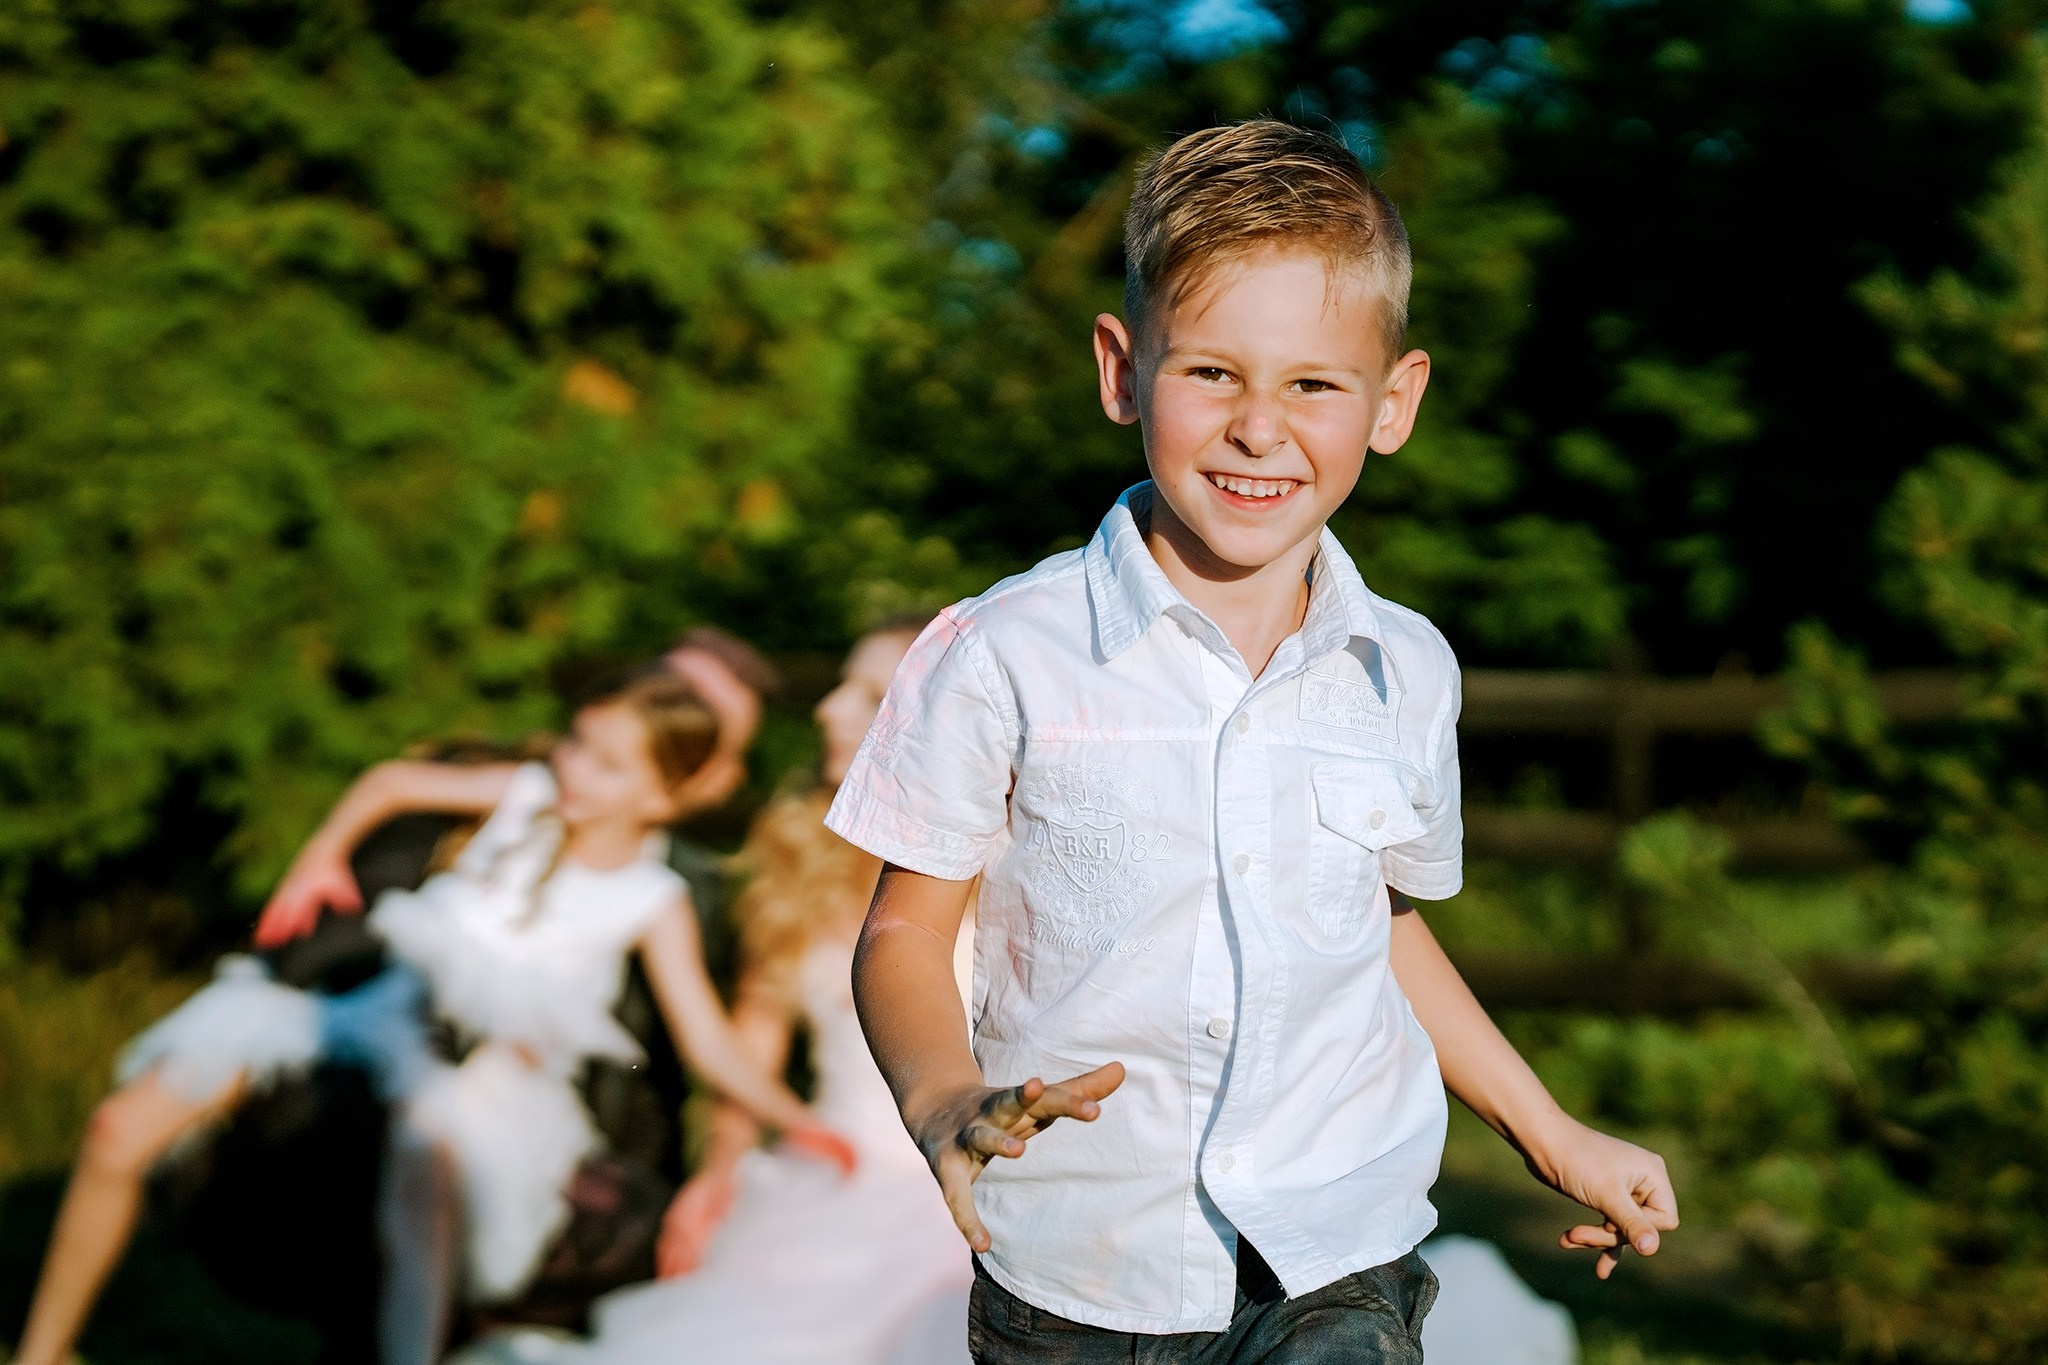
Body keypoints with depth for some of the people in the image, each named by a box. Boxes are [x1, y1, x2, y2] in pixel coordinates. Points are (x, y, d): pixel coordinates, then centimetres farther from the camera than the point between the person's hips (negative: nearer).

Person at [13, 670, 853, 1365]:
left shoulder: (653, 903, 1)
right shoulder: (530, 794, 10)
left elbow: (709, 1042, -4)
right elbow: (392, 783, 24)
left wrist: (793, 1118, -20)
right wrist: (324, 850, 10)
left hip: (493, 1062, -4)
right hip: (383, 1011, 4)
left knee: (443, 1127, -46)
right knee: (121, 1130, -7)